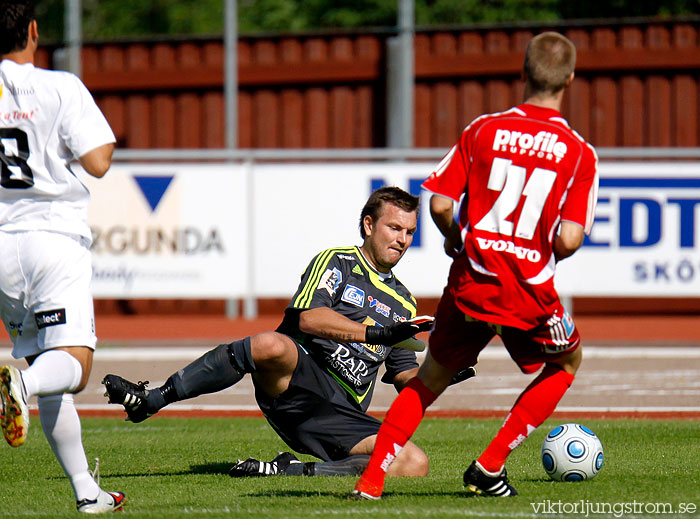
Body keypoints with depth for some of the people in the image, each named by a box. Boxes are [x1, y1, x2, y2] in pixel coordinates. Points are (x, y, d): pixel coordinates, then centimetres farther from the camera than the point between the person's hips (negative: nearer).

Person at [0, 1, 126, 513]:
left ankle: (85, 488, 8)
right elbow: (98, 162, -9)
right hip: (54, 237, -4)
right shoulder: (60, 88, -5)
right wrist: (107, 138, 12)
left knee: (50, 382, 11)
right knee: (72, 364, -11)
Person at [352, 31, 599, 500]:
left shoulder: (483, 130, 1)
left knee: (431, 378, 20)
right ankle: (489, 466, 17)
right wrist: (545, 257, 11)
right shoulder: (579, 153, -4)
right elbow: (568, 240, -12)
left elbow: (439, 203, -3)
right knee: (566, 363, 27)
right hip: (530, 292, -2)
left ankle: (372, 478, 5)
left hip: (470, 284, 2)